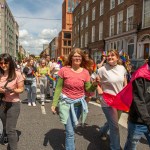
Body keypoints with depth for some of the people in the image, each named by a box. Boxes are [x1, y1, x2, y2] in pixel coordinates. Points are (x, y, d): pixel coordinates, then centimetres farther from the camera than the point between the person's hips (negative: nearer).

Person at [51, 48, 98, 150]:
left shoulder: (85, 72, -6)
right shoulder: (64, 70, -13)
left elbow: (88, 90, -1)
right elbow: (58, 88, -7)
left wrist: (94, 84, -21)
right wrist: (54, 104, -8)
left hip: (79, 103, 3)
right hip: (66, 102, -3)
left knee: (72, 128, 24)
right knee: (70, 132, -2)